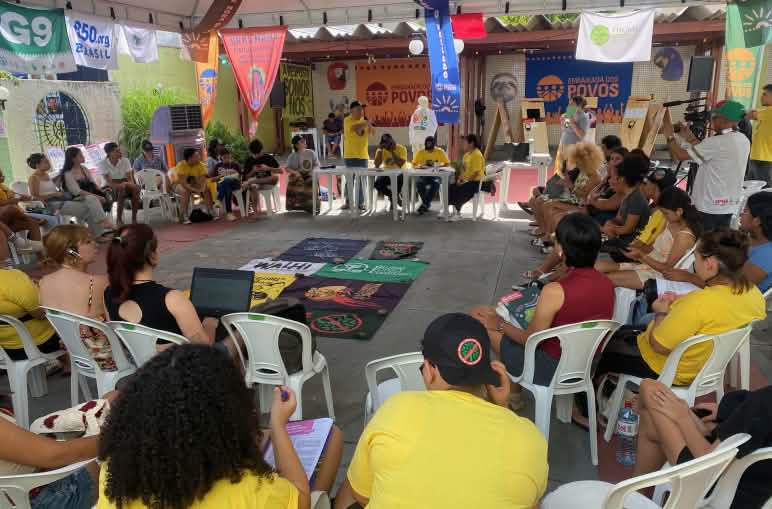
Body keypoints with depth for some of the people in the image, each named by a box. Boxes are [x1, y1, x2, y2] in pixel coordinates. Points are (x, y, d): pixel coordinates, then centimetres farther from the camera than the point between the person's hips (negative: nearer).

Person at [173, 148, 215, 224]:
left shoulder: (200, 165, -13)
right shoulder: (181, 165, -26)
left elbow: (203, 180, -20)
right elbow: (183, 183, -33)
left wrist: (202, 188, -42)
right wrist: (196, 190, -42)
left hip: (193, 184, 4)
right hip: (179, 184, -4)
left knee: (207, 188, -23)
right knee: (186, 191, -37)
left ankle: (211, 211, -17)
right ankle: (184, 216, -34)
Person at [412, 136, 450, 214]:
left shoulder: (440, 152, 4)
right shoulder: (420, 152, 6)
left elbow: (447, 163, 5)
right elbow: (414, 165, 7)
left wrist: (438, 165, -14)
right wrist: (420, 166, -16)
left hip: (436, 175, -1)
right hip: (423, 175, 1)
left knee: (435, 183, -36)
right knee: (419, 183, -33)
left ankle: (424, 205, -29)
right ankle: (427, 204, -17)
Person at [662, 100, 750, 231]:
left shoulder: (718, 142, -20)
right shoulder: (744, 140, 8)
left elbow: (681, 155, -18)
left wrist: (670, 135, -2)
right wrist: (690, 138, 16)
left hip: (709, 207, -8)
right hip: (728, 206, 8)